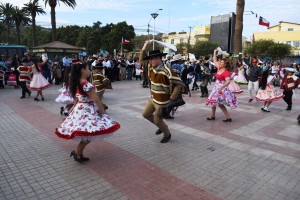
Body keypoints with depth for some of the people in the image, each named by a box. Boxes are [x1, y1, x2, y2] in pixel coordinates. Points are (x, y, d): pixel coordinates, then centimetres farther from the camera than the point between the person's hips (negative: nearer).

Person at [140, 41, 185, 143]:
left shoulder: (166, 71, -26)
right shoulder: (151, 68, -1)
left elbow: (180, 84, -27)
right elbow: (142, 59, 10)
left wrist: (171, 98, -21)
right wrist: (144, 47, -5)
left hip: (162, 101, -9)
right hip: (153, 99, 9)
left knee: (157, 121, 4)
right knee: (145, 114, 18)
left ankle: (167, 134, 33)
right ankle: (162, 126, 36)